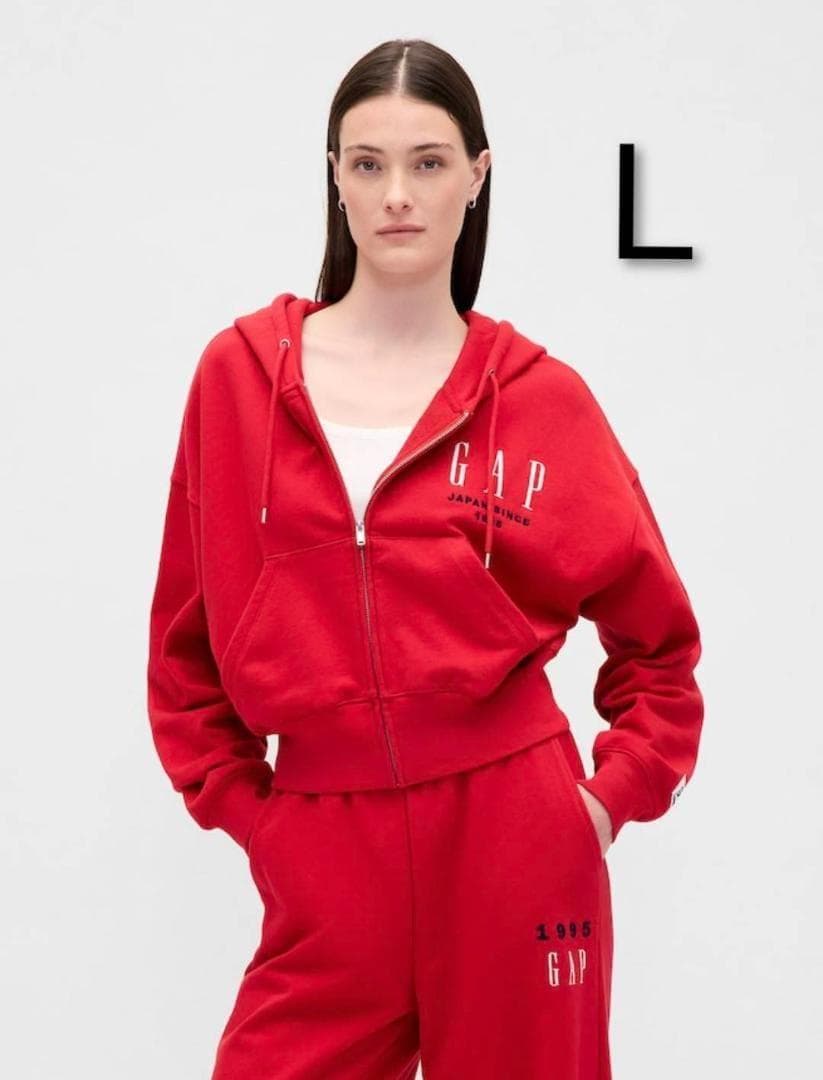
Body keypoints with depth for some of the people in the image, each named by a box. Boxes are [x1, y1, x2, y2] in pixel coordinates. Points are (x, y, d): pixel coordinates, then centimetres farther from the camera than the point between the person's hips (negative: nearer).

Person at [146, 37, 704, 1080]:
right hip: (321, 846, 1)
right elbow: (186, 641, 8)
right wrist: (240, 804, 3)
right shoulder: (242, 372, 2)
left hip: (511, 835, 0)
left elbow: (657, 637, 9)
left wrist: (614, 798, 1)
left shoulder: (539, 397, -1)